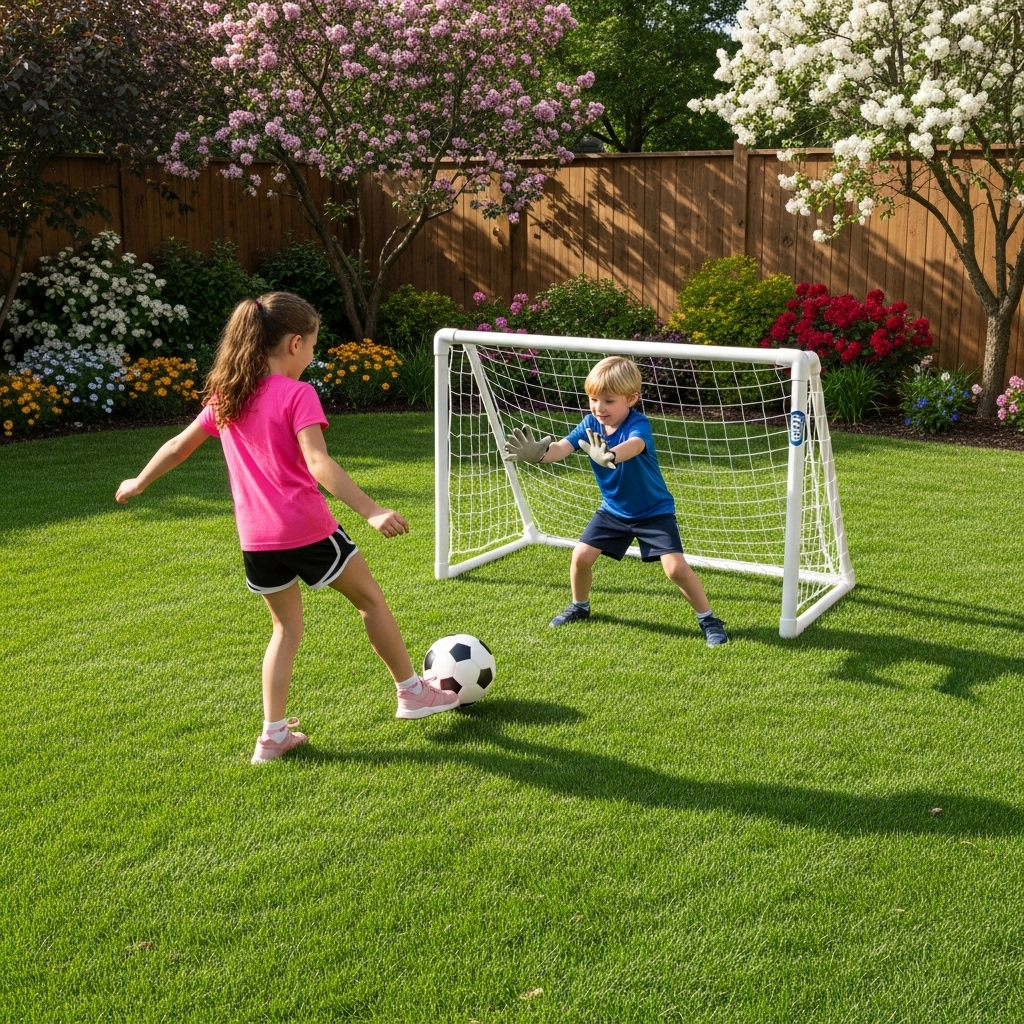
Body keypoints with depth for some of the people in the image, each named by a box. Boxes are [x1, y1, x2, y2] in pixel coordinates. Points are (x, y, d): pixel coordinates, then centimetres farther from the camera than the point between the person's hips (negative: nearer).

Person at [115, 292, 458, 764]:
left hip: (255, 538, 6)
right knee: (371, 600, 16)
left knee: (286, 627, 21)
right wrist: (371, 511, -27)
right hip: (307, 530, -6)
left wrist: (138, 483, 31)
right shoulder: (297, 394, -11)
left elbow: (178, 446, 16)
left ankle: (273, 734, 17)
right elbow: (318, 465, -23)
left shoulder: (226, 396, 8)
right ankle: (412, 692, 28)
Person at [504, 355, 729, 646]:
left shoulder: (638, 424, -28)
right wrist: (538, 453, -51)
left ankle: (708, 620, 3)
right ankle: (580, 607, 27)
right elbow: (562, 447, -27)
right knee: (581, 556, -1)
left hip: (653, 511, -5)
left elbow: (634, 446, -52)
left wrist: (609, 456, -75)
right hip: (613, 510, 5)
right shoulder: (591, 424, -12)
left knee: (675, 567, -17)